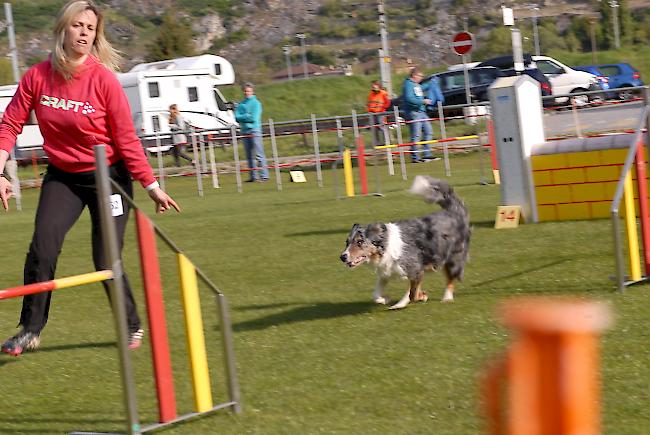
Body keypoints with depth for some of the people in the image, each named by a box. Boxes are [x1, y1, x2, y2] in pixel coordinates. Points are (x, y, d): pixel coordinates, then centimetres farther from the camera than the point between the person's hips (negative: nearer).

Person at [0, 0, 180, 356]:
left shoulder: (104, 79, -17)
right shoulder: (38, 76, -8)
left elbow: (126, 139, -13)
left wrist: (151, 186, -12)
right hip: (62, 177, 3)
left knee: (106, 261, -1)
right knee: (42, 249, -11)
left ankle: (132, 326, 23)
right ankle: (30, 330, 3)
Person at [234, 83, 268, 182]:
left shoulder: (256, 103, -2)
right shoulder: (241, 104, 14)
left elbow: (254, 118, -11)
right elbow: (237, 117, 3)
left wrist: (243, 117, -4)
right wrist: (247, 116, -10)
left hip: (255, 130, -5)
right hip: (245, 131, 6)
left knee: (259, 154, -9)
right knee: (249, 156, 6)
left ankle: (264, 175, -11)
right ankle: (253, 176, 10)